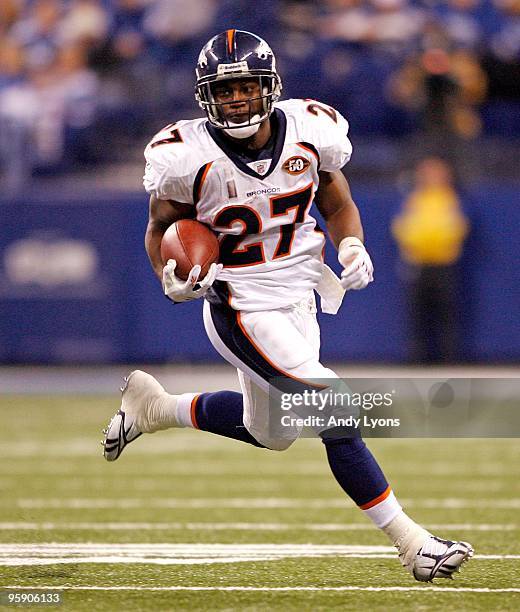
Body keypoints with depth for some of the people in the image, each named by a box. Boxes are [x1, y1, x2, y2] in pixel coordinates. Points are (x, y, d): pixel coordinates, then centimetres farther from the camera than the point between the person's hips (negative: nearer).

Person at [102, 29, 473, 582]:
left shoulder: (308, 131, -8)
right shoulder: (188, 157, -18)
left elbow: (338, 206, 7)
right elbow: (161, 229, -2)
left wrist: (351, 247, -13)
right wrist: (173, 280, -22)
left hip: (299, 300, 6)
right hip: (242, 311, -6)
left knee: (270, 433, 24)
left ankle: (155, 406, 43)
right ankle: (412, 544, -9)